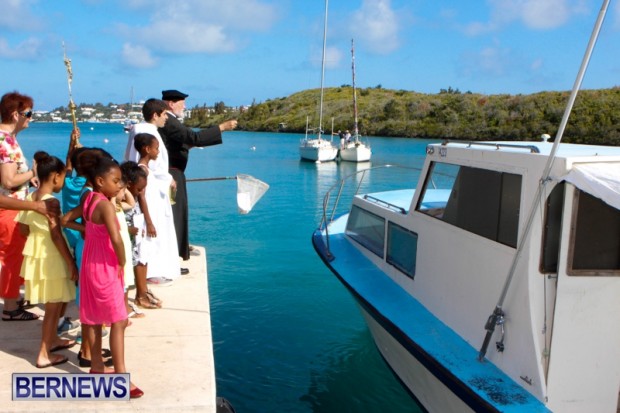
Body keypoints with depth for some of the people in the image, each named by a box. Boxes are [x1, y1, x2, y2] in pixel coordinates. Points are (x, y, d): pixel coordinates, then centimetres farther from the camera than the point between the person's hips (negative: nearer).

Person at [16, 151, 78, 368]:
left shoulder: (31, 198, 6)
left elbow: (24, 229, 12)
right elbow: (56, 235, -22)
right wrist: (71, 263, -17)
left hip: (36, 254, 9)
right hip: (50, 258, -8)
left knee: (56, 302, 23)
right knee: (53, 305, 2)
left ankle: (52, 339, 39)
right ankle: (44, 354, 9)